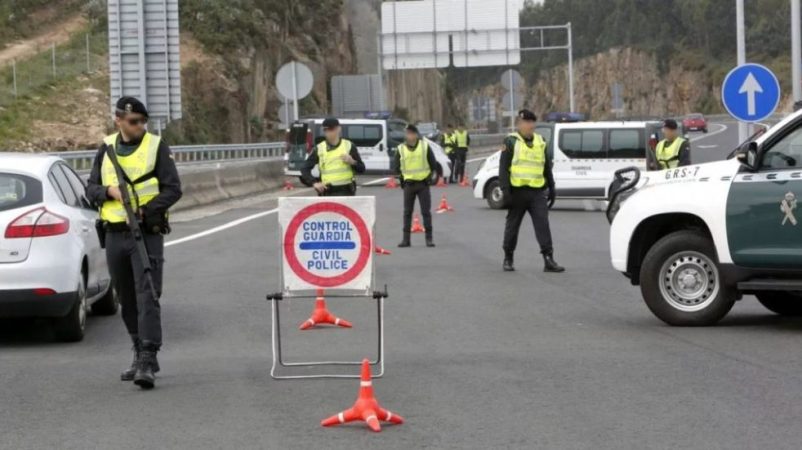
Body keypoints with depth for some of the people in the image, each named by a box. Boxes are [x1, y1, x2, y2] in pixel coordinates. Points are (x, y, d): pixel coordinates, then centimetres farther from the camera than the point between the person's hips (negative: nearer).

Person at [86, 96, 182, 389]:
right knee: (127, 300, 12)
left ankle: (148, 361, -18)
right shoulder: (107, 148, 10)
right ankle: (140, 354, 24)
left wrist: (145, 210, -18)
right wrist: (110, 191, -10)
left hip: (147, 234, -5)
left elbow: (173, 189, -5)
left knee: (147, 297, -13)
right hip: (114, 235, 5)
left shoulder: (157, 146, -1)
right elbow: (91, 189, 12)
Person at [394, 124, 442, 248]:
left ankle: (429, 238, 6)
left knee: (426, 212, 0)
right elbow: (396, 167, 5)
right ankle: (406, 238, 9)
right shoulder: (401, 149, 0)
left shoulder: (425, 146, -2)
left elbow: (433, 164, 2)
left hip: (423, 183, -1)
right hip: (408, 184, 1)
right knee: (407, 212, 5)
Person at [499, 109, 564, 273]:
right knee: (512, 226, 8)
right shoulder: (511, 142, 0)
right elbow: (503, 169, -5)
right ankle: (508, 259, 20)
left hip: (537, 192, 3)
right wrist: (505, 191, -13)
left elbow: (547, 167, 21)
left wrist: (551, 189, 17)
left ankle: (549, 260, -11)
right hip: (517, 191, -3)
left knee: (543, 224, -8)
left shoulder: (540, 142, 14)